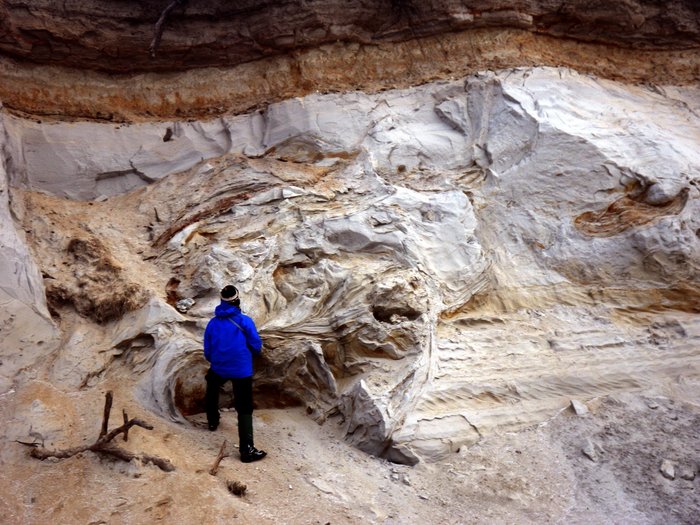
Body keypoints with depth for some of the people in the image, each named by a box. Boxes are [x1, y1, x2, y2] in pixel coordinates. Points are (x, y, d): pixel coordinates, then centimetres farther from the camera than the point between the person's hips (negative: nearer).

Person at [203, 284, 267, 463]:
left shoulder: (212, 323, 1)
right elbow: (256, 347, -4)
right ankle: (247, 449, -7)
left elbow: (207, 352, 8)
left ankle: (213, 421, 51)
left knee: (211, 392, 37)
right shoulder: (245, 321, -9)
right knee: (244, 410, -1)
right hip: (242, 370, -4)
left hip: (218, 369, 4)